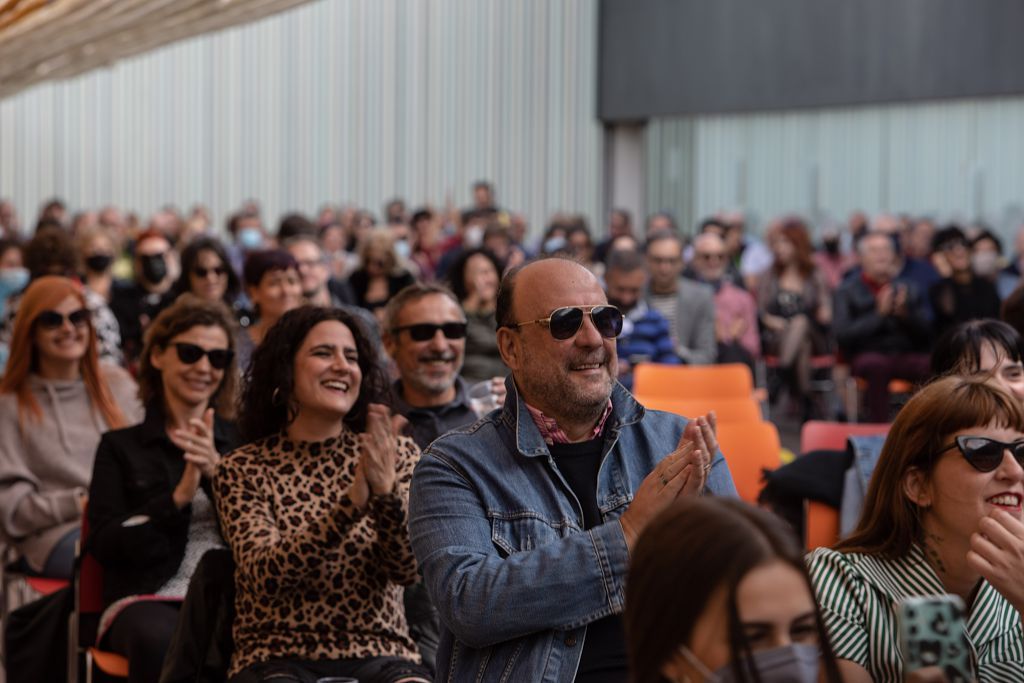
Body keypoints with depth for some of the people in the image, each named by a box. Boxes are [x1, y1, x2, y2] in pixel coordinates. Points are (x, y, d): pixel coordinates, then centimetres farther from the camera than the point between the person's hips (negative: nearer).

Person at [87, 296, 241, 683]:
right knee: (158, 638, -39)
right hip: (149, 597, -1)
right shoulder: (120, 446, 15)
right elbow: (104, 544, 2)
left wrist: (219, 472, -12)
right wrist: (176, 499, -13)